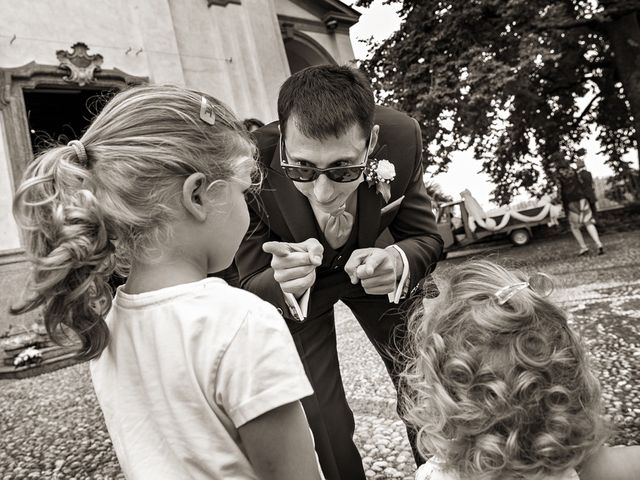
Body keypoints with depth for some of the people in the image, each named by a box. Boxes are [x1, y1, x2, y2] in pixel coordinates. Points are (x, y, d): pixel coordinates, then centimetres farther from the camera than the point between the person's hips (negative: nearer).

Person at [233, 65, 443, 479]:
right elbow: (250, 287, -21)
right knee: (322, 427, -3)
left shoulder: (401, 139, -31)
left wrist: (398, 262, -40)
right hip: (292, 288, -1)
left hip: (370, 264, 2)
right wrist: (286, 284, -45)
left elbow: (427, 238, -16)